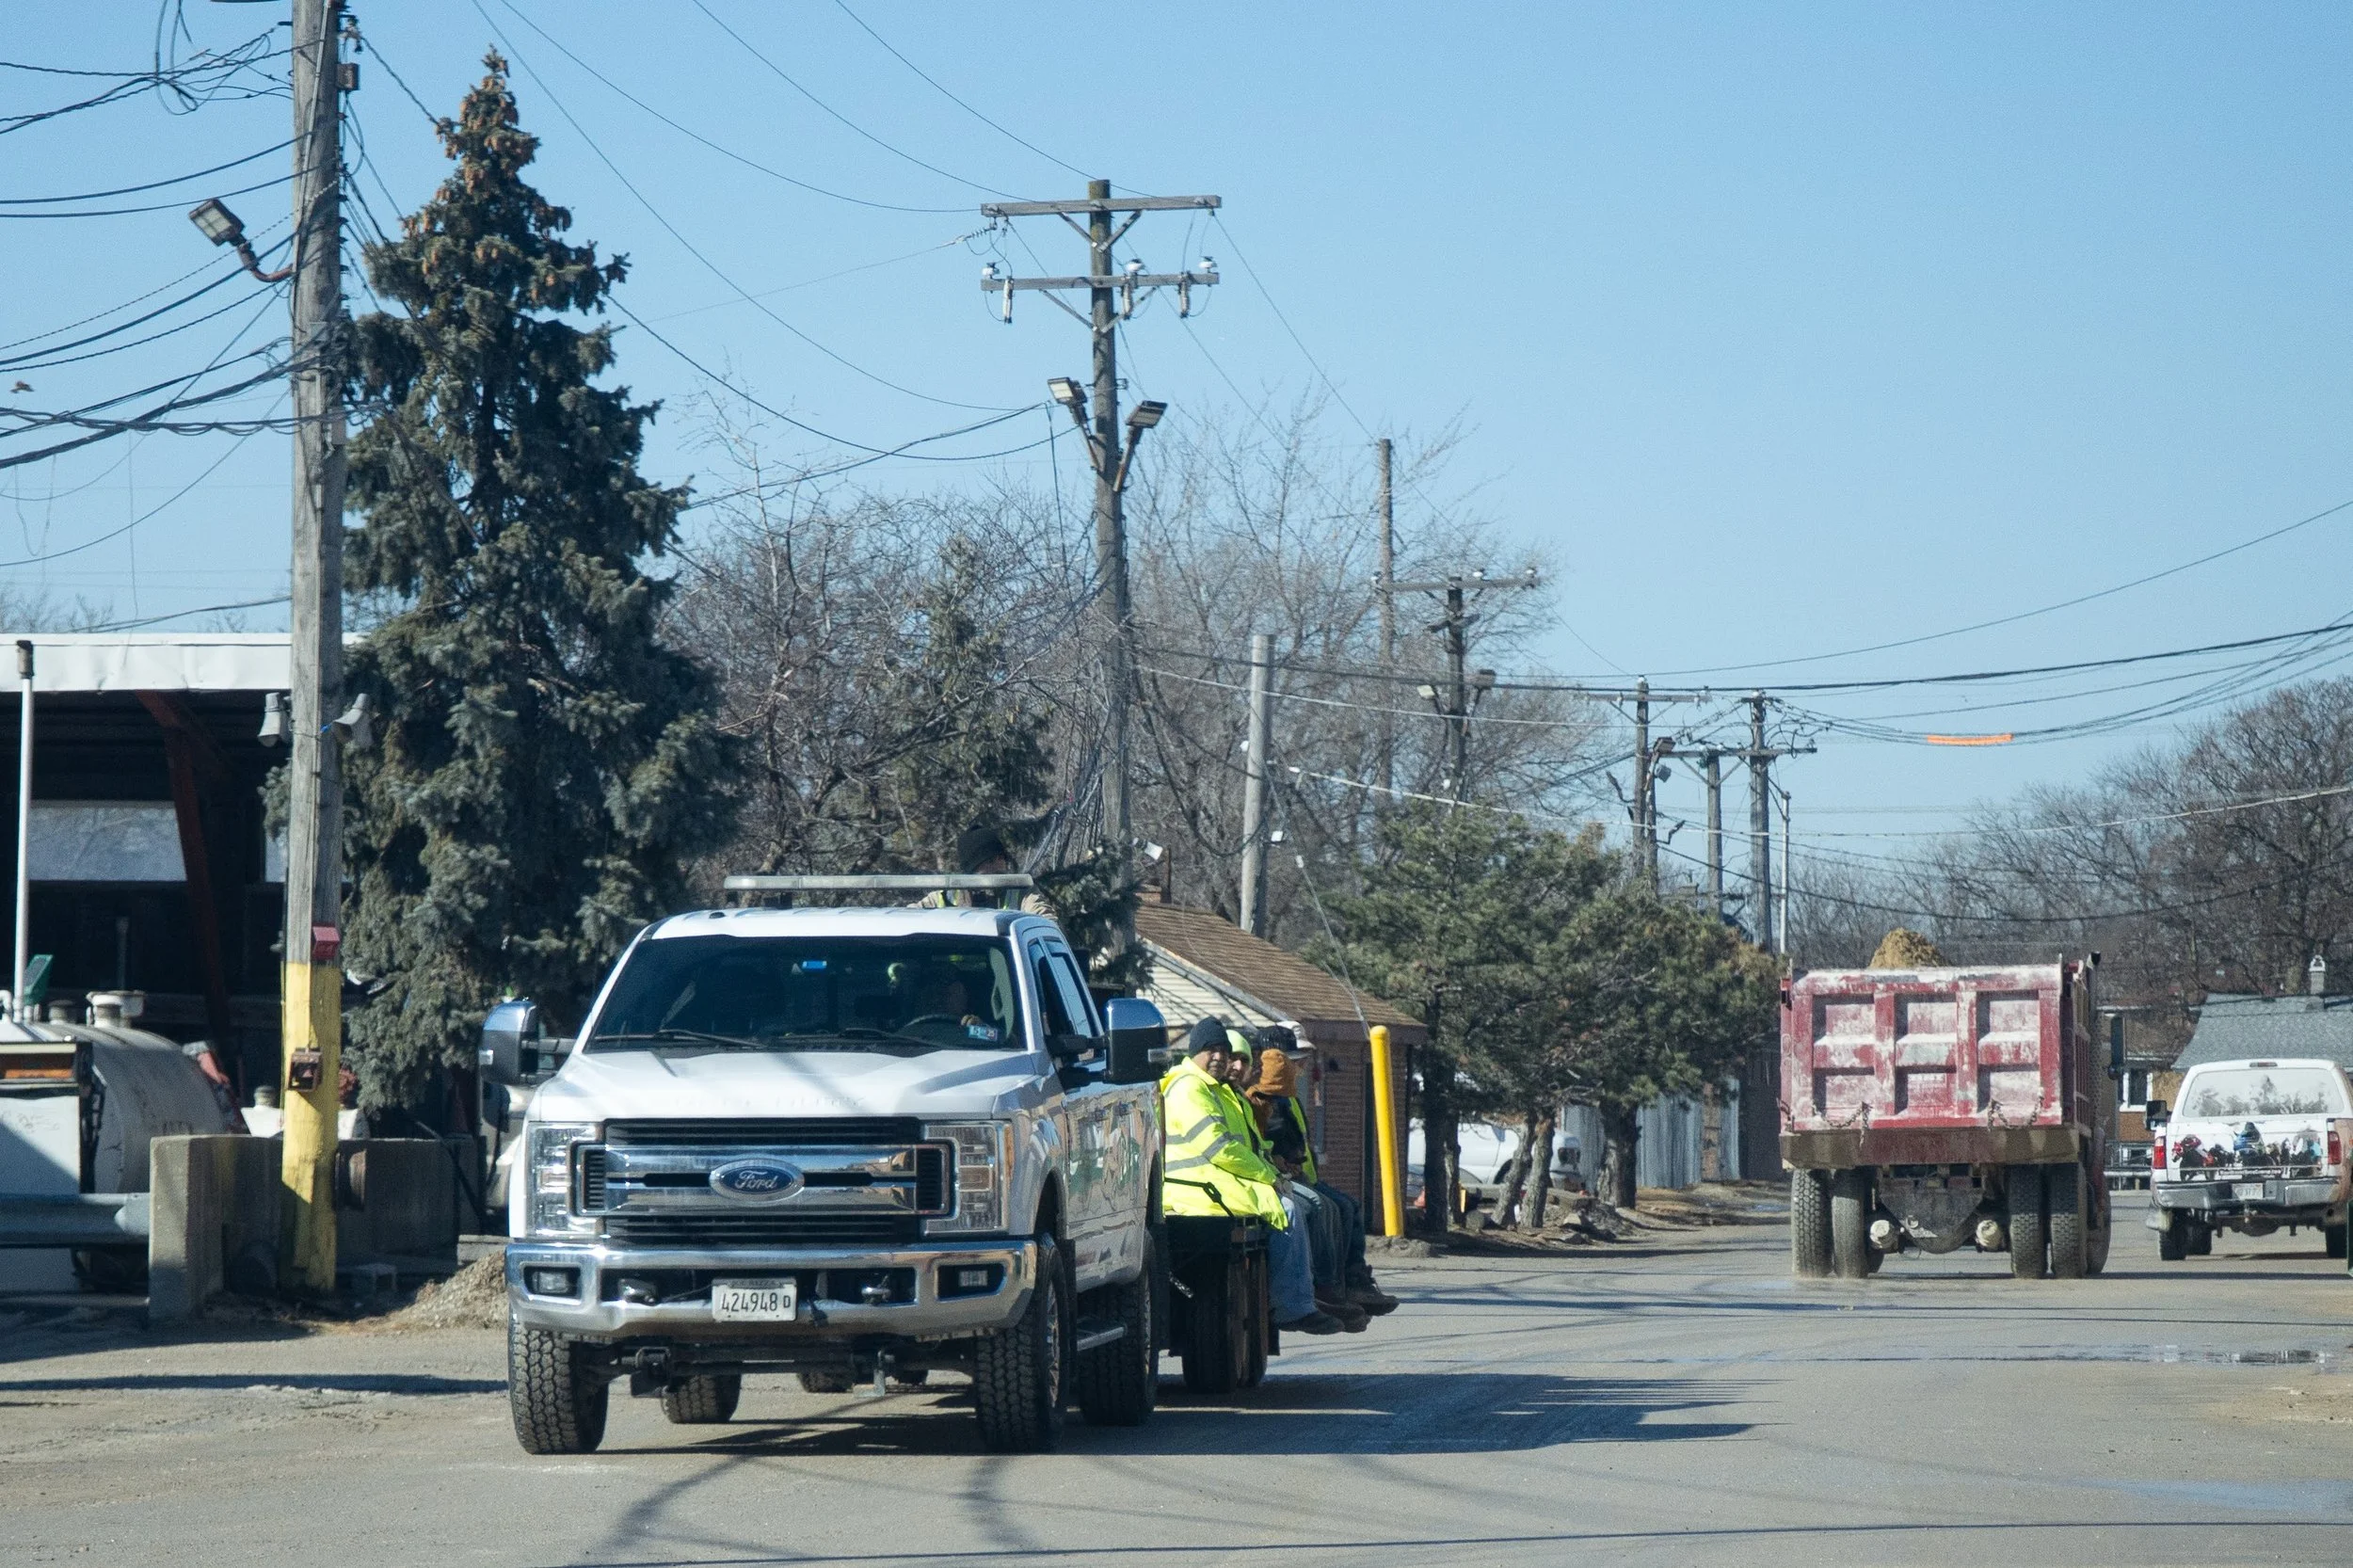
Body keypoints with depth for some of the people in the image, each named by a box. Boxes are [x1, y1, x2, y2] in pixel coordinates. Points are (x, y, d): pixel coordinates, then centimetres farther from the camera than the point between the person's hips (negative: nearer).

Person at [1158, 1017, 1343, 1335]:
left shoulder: (1216, 1090, 25)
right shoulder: (1188, 1088, -11)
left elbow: (1241, 1145, 29)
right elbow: (1218, 1148, -18)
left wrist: (1270, 1173, 11)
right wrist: (1268, 1176, -12)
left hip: (1220, 1181, 11)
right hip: (1200, 1187, -11)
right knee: (1283, 1211, -24)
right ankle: (1293, 1308, -24)